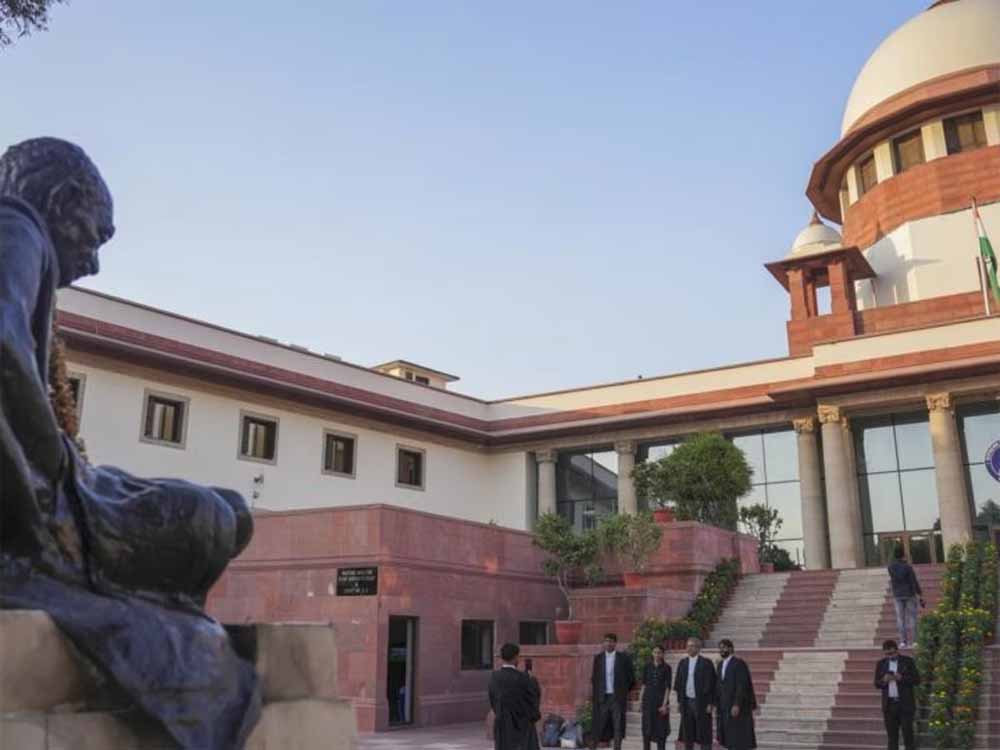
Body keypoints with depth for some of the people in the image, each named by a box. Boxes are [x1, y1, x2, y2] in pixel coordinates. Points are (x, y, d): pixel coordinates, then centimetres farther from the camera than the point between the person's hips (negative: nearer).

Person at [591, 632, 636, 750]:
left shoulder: (624, 658, 0)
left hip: (617, 698, -1)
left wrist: (623, 691, 5)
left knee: (618, 727, 2)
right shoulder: (598, 658, 7)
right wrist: (596, 692, 5)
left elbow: (631, 679, 5)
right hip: (602, 697, 1)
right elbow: (594, 678, 13)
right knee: (599, 726, 1)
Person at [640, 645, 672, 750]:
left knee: (661, 727, 2)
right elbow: (644, 684, 9)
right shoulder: (648, 666, 5)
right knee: (647, 726, 4)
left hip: (661, 698, -2)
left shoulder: (666, 667, -4)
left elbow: (668, 687, -7)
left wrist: (665, 703, -13)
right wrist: (641, 699, 4)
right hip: (648, 699, 2)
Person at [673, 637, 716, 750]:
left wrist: (710, 703, -11)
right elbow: (678, 682, 13)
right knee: (687, 732, 9)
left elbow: (710, 684, -7)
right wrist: (679, 700, 8)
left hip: (701, 702, -5)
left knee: (704, 734, -1)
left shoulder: (706, 663, -6)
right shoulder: (682, 663, 9)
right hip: (686, 702, 5)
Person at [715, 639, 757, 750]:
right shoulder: (721, 665, 12)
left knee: (740, 737, -6)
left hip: (738, 706, -8)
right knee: (730, 738, 9)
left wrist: (737, 705, -25)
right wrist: (718, 705, 13)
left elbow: (742, 686, -19)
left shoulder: (739, 663, -13)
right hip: (725, 706, 8)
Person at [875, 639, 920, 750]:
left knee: (908, 734, -2)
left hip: (905, 704, -3)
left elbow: (917, 680, -3)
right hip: (889, 705, 3)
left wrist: (902, 678, -18)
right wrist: (883, 680, -11)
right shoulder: (881, 664, 9)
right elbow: (876, 684, 10)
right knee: (892, 736, 5)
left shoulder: (908, 662, 1)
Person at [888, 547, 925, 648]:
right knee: (911, 618, 5)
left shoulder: (891, 566, -3)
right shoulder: (908, 567, -13)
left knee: (900, 618, 5)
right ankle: (912, 641, 4)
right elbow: (915, 582, -12)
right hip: (910, 595, -3)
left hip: (897, 596, 3)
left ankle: (902, 641, 2)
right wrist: (921, 597, -6)